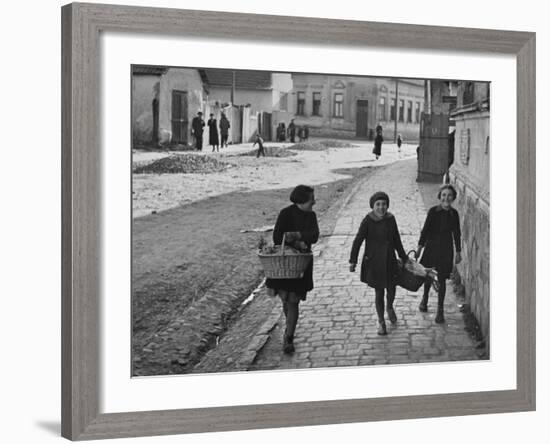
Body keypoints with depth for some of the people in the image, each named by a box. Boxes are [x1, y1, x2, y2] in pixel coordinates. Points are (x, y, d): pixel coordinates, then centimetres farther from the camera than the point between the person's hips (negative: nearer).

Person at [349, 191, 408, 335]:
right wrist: (353, 261, -15)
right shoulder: (368, 221, -13)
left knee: (391, 290, 9)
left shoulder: (390, 219, 0)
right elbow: (358, 241, -11)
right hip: (374, 262, -4)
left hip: (389, 261, 4)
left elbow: (397, 240, 11)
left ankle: (390, 308, 44)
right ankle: (381, 321, 23)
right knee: (379, 292, 5)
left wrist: (404, 258, 16)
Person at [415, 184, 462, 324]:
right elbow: (425, 229, -8)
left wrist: (458, 252, 8)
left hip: (446, 249, 1)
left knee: (442, 280, 3)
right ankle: (425, 299, 42)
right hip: (431, 247, -1)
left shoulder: (454, 214, -4)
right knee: (428, 276, 14)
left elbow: (456, 233, 5)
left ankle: (440, 311, 11)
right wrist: (420, 247, -10)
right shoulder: (433, 211, -11)